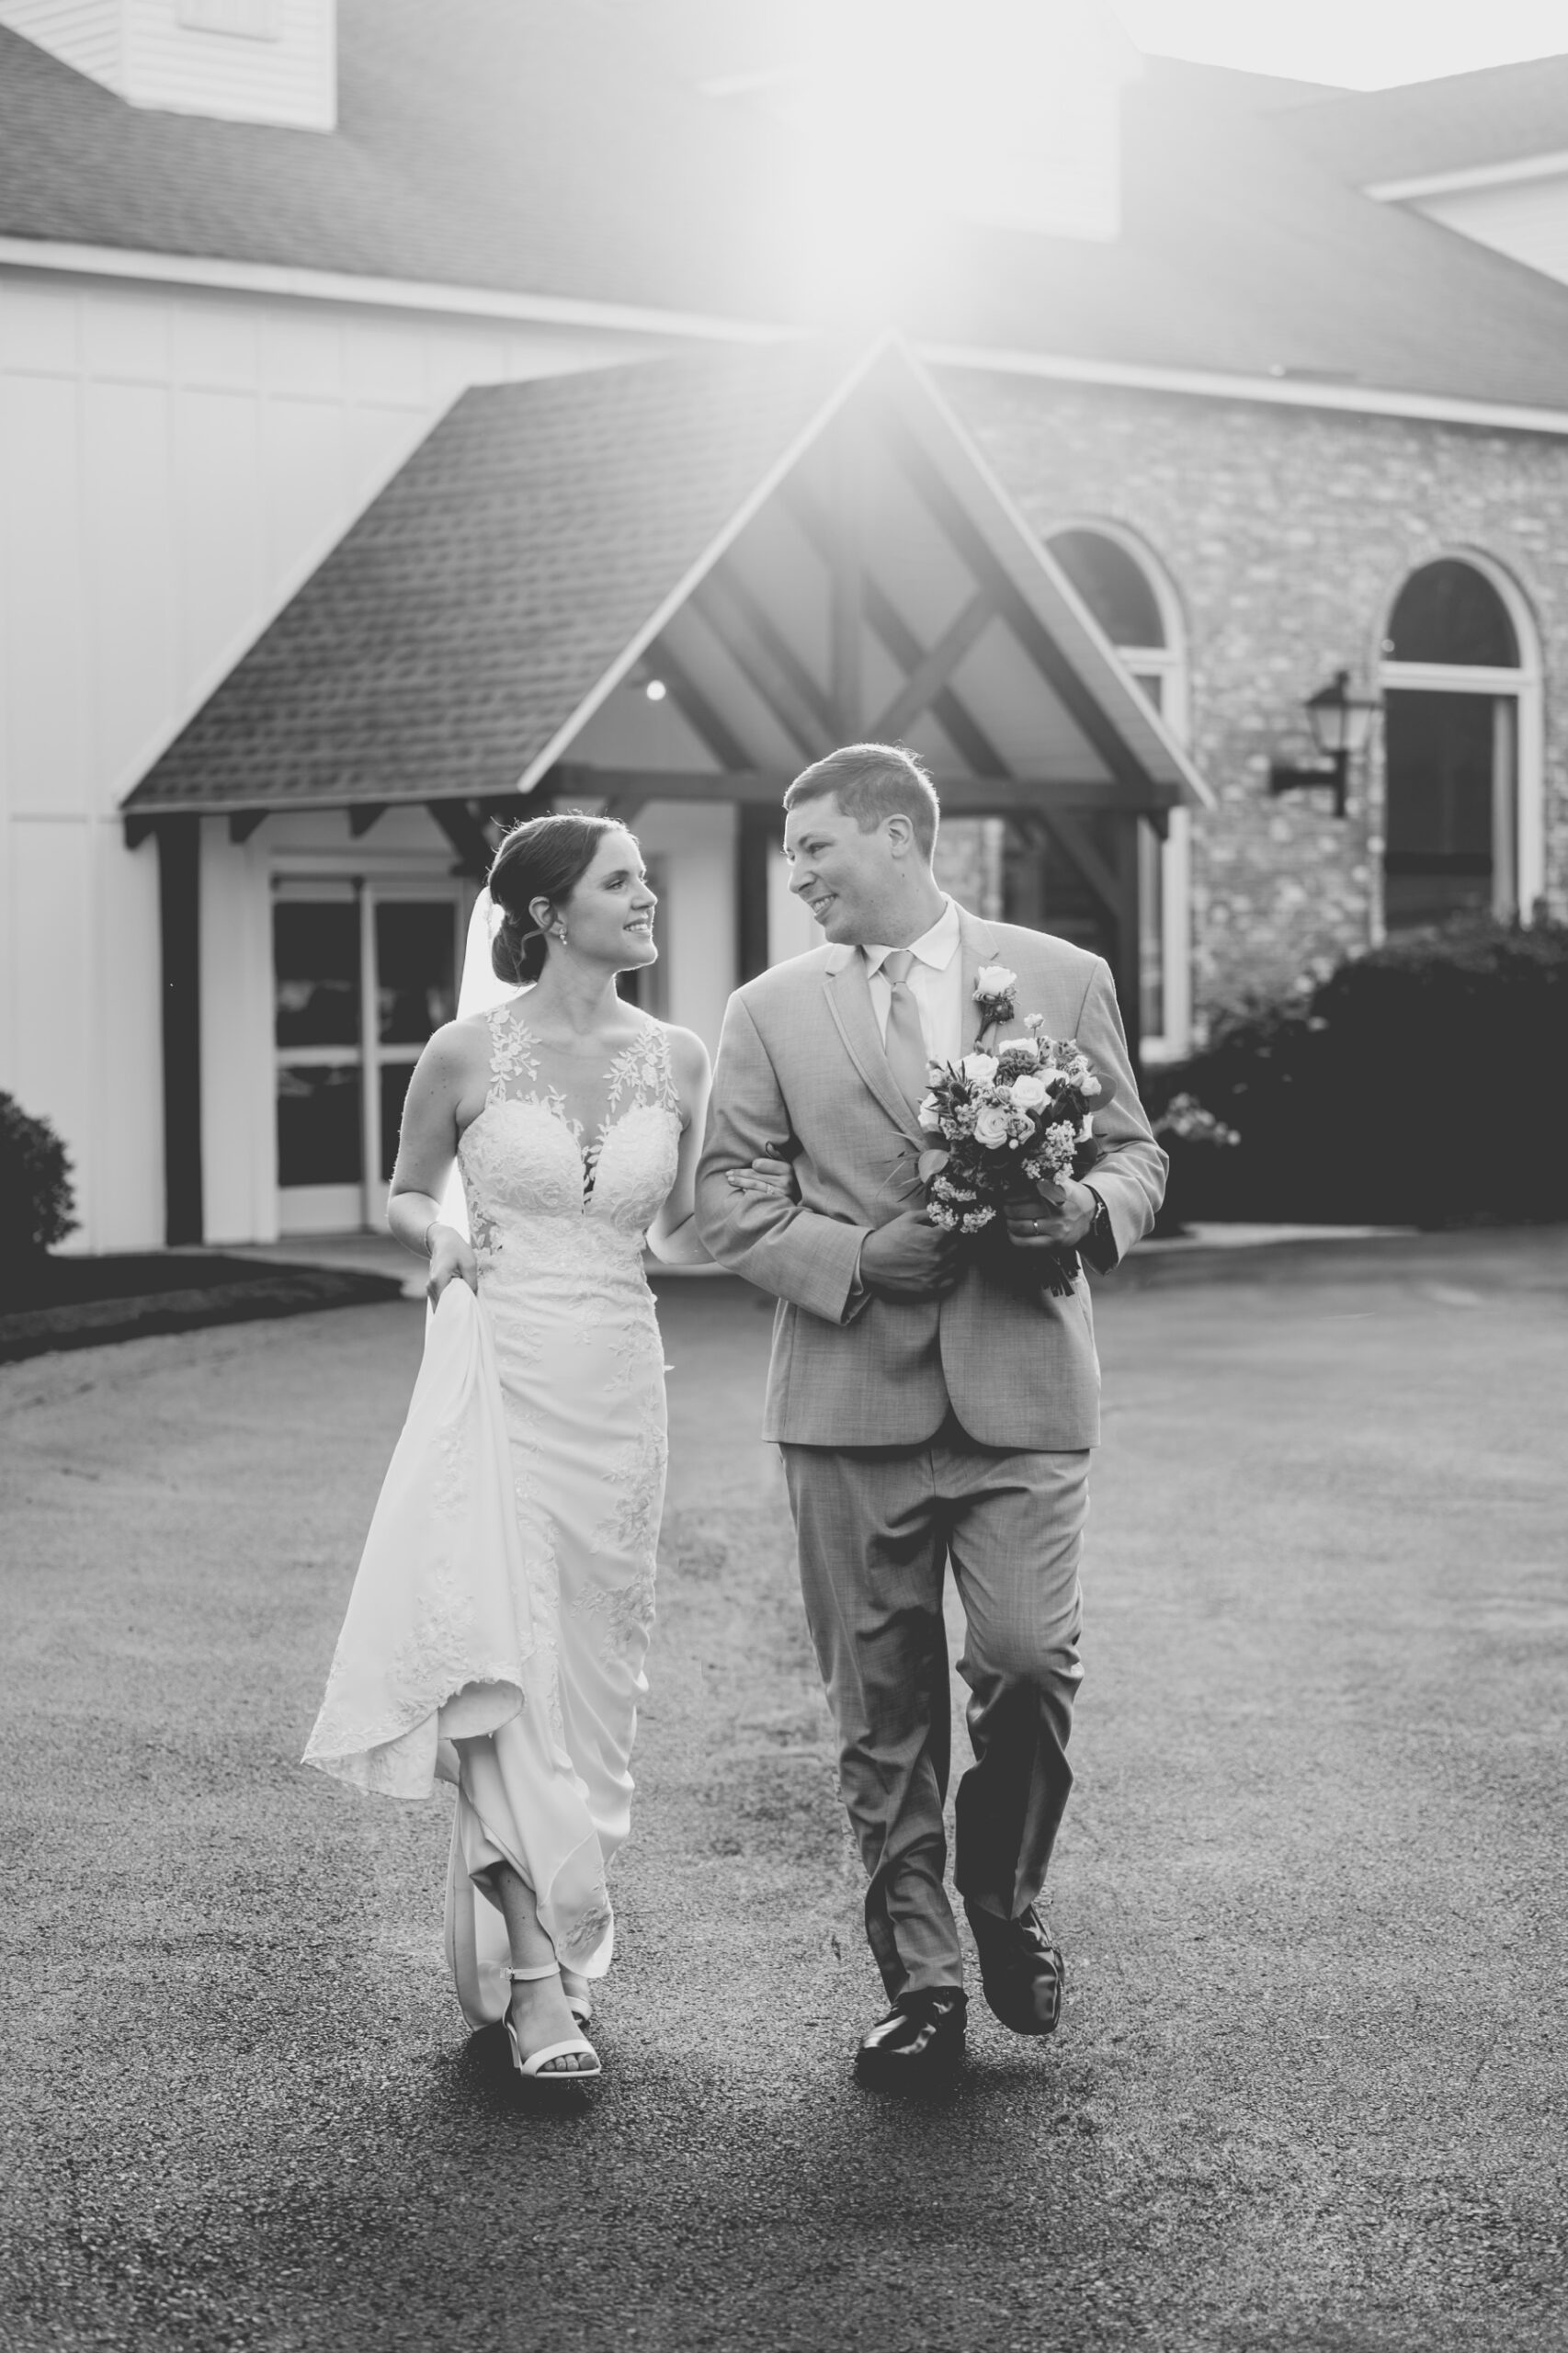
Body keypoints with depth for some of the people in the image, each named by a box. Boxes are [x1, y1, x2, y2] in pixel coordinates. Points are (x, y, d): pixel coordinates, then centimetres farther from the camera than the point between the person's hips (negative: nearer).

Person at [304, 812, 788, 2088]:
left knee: (589, 1670, 8)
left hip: (618, 1387, 4)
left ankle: (543, 1936, 23)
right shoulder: (467, 1053, -4)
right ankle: (540, 1968, -14)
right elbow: (403, 1195, 11)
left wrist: (758, 1201, -4)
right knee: (498, 1660, -14)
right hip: (496, 1372, -4)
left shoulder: (677, 1060, 5)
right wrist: (441, 1234, -10)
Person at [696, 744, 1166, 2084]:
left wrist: (1090, 1210, -11)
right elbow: (725, 1193, 4)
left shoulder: (1063, 980, 8)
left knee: (1028, 1656, -15)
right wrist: (855, 1255, -12)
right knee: (880, 1703, 4)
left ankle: (1006, 1896, 13)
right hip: (854, 1396, 1)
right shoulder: (771, 1013, 8)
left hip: (1023, 1385, -1)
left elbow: (1136, 1153, 12)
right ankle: (921, 1984, 15)